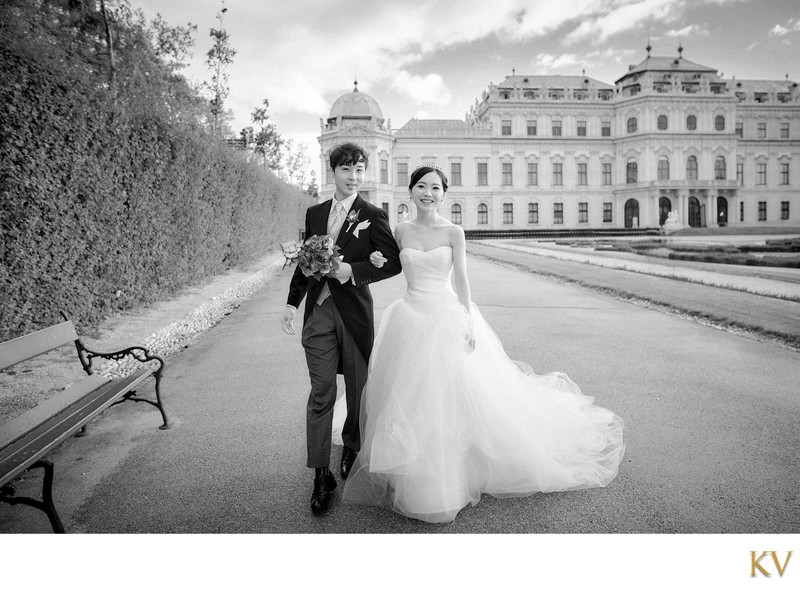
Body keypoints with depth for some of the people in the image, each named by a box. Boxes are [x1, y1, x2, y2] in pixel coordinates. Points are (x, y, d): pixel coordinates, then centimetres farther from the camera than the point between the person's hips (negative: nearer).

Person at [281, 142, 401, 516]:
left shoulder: (373, 216, -1)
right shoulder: (314, 213, 11)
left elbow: (393, 262, -7)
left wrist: (353, 270, -18)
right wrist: (292, 303, 8)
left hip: (354, 312, -2)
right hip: (318, 312, 2)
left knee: (358, 388, 12)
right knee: (321, 393, 0)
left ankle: (351, 448, 38)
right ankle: (321, 475, 7)